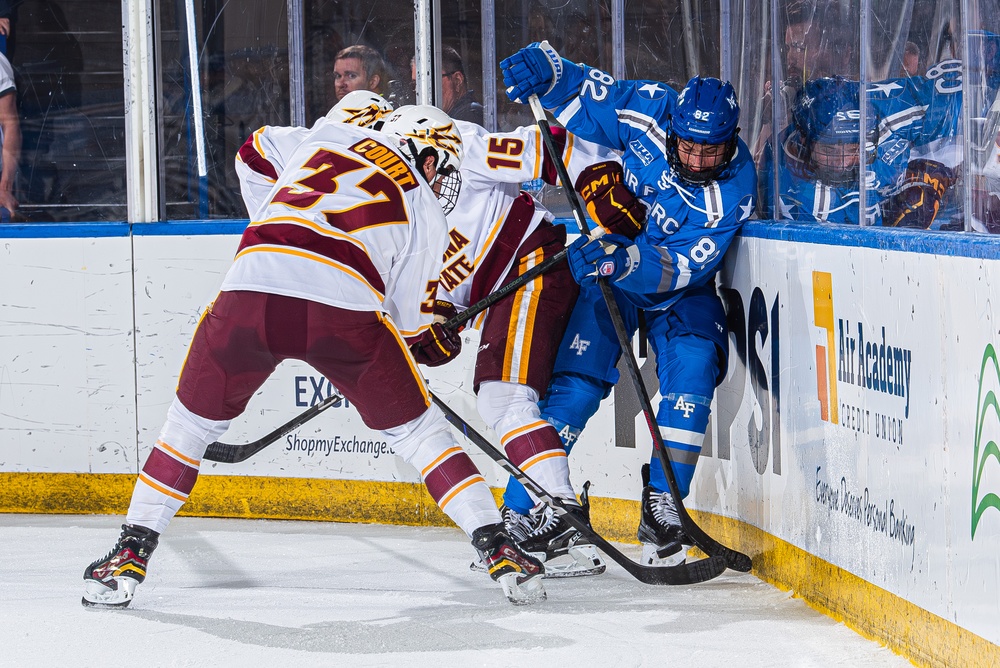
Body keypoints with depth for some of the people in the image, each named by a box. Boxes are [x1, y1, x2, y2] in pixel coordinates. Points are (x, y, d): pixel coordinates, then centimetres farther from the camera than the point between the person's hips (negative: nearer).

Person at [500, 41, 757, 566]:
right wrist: (544, 66, -27)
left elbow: (680, 268, -32)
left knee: (693, 366, -25)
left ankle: (662, 508, -14)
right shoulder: (648, 111, -21)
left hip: (679, 289, -1)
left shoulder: (733, 190, -27)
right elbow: (577, 92, -7)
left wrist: (625, 260, -48)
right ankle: (521, 512, -9)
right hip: (610, 264, 1)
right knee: (577, 380, -14)